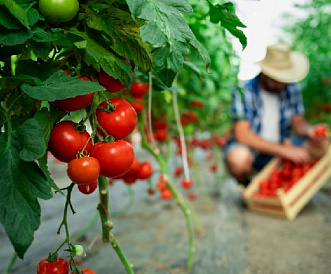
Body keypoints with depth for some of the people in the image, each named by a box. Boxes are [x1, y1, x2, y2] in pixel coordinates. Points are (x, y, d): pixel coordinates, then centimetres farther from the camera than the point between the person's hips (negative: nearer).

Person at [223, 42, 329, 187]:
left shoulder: (292, 89, -1)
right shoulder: (244, 91, -18)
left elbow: (298, 122, 5)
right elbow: (242, 134, -25)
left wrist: (309, 130, -20)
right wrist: (283, 150, -30)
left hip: (281, 147, 5)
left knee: (321, 146, -14)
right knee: (239, 158, -39)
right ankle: (246, 185, -3)